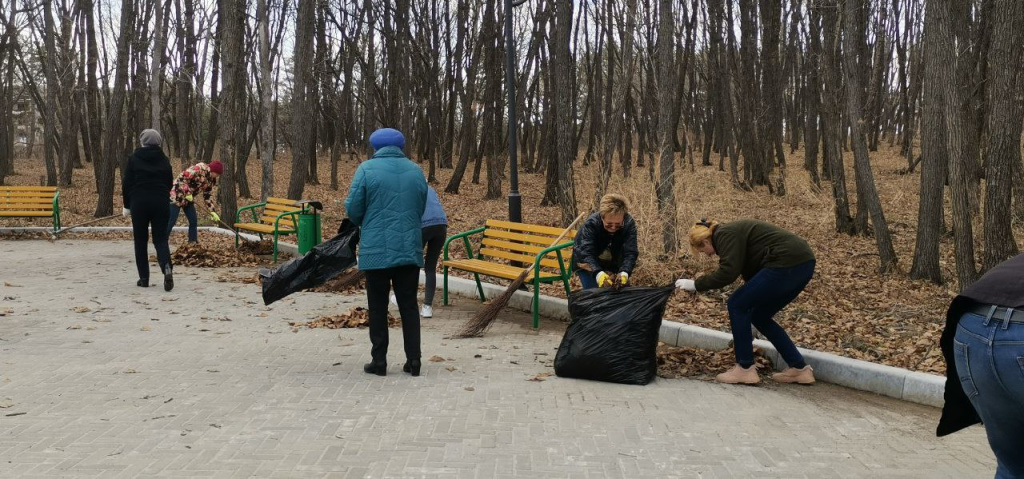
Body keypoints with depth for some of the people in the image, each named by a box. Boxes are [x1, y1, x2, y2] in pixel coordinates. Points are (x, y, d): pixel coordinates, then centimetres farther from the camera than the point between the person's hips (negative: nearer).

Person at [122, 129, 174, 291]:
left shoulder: (134, 159, -1)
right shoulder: (164, 160, 6)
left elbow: (126, 184, 0)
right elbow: (169, 184, 12)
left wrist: (126, 205, 9)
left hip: (138, 203, -2)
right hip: (160, 203, 2)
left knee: (140, 241, 9)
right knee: (161, 239, 4)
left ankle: (144, 278, 8)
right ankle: (167, 268, -23)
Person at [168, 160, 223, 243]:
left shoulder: (211, 180, 4)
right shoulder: (199, 168, -23)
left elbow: (207, 195, 9)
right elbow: (182, 178, -26)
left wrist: (212, 211, 2)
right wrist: (187, 193, -25)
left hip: (188, 199, 9)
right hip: (177, 195, -9)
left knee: (193, 221, 4)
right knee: (171, 221, -9)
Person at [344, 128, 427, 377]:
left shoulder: (367, 169, -4)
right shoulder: (416, 170, 8)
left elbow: (353, 209, -4)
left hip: (376, 250, -3)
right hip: (410, 249, 3)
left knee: (378, 307, 7)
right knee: (409, 306, 9)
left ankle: (379, 360, 10)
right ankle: (413, 360, 8)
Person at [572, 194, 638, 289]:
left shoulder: (629, 224, -25)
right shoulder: (591, 224, -32)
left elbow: (630, 253, -32)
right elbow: (587, 253, -40)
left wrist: (624, 273, -51)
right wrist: (598, 273, -58)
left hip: (614, 265, 3)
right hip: (589, 265, -3)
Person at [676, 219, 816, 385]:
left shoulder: (724, 235, -4)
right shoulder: (732, 233, 25)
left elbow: (727, 273, -17)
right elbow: (751, 272, 29)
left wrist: (696, 285, -5)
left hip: (788, 263, -10)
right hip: (802, 262, 10)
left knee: (737, 305, 0)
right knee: (760, 316, 17)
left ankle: (745, 369, 6)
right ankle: (799, 368, 19)